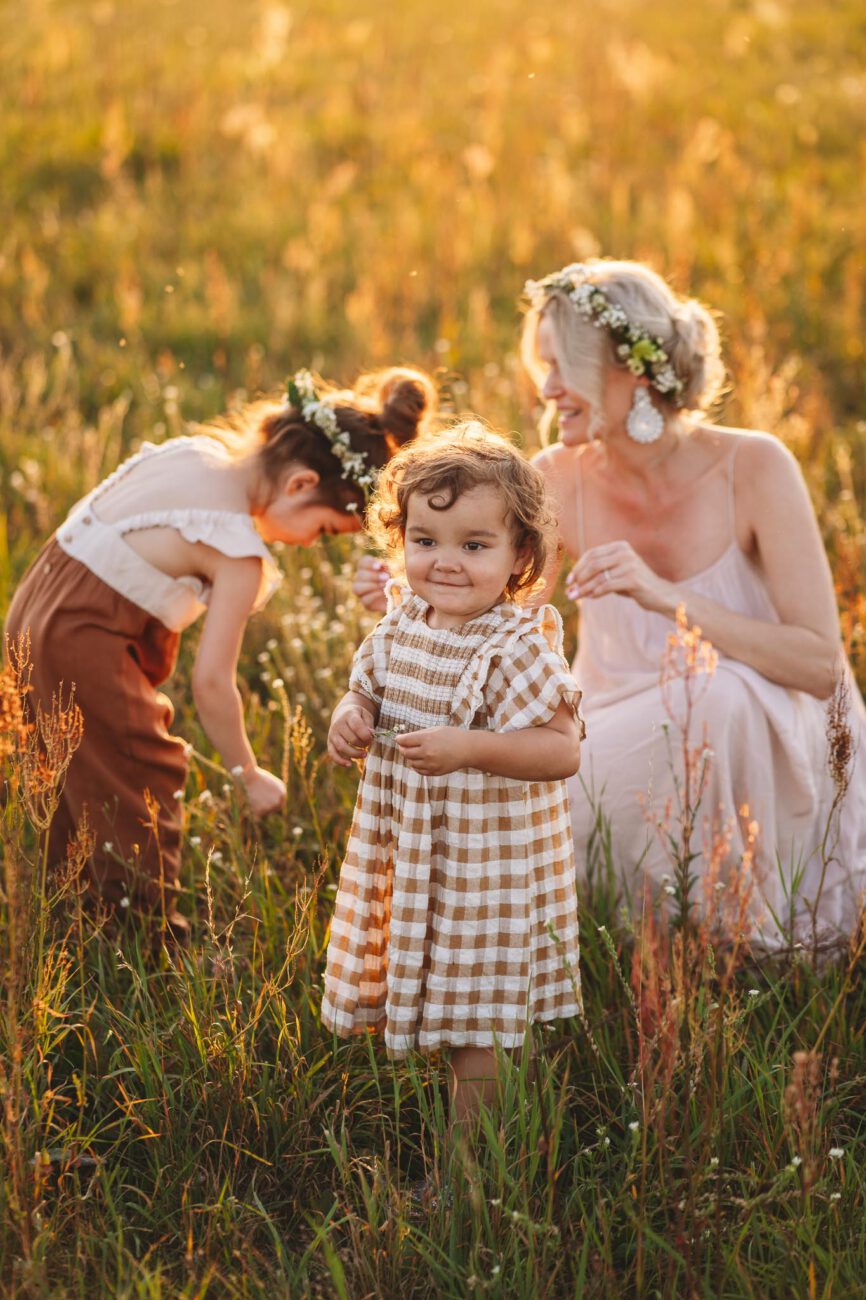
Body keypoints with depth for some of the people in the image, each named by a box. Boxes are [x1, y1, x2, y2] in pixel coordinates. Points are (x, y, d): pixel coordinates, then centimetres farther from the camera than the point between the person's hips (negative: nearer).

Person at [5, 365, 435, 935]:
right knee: (145, 778, 3)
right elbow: (212, 681, -16)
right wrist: (249, 776, -4)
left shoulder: (196, 450, 5)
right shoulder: (239, 552, -18)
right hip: (83, 643, -9)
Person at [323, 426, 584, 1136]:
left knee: (471, 1031, 3)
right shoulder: (402, 626, 1)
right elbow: (367, 690, 16)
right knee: (420, 993, 21)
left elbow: (563, 750, -24)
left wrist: (468, 747, -34)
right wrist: (350, 717, -7)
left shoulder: (516, 649, -20)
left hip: (483, 868, -7)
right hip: (403, 852, 7)